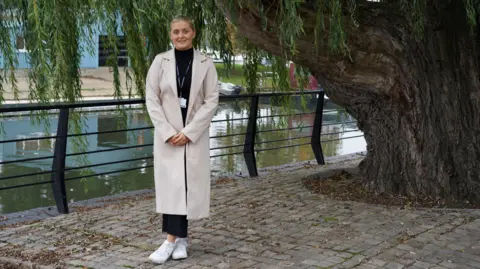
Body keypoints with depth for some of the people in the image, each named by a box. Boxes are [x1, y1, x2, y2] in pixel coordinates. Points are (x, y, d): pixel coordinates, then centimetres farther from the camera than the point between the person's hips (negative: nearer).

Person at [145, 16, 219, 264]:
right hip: (167, 134, 0)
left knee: (188, 184, 0)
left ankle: (173, 239, 6)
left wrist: (189, 132, -12)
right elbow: (151, 99, -1)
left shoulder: (205, 64, -2)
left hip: (195, 135, 0)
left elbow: (211, 101, -4)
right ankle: (180, 239, 4)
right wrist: (167, 132, -11)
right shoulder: (160, 61, 0)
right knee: (171, 184, -3)